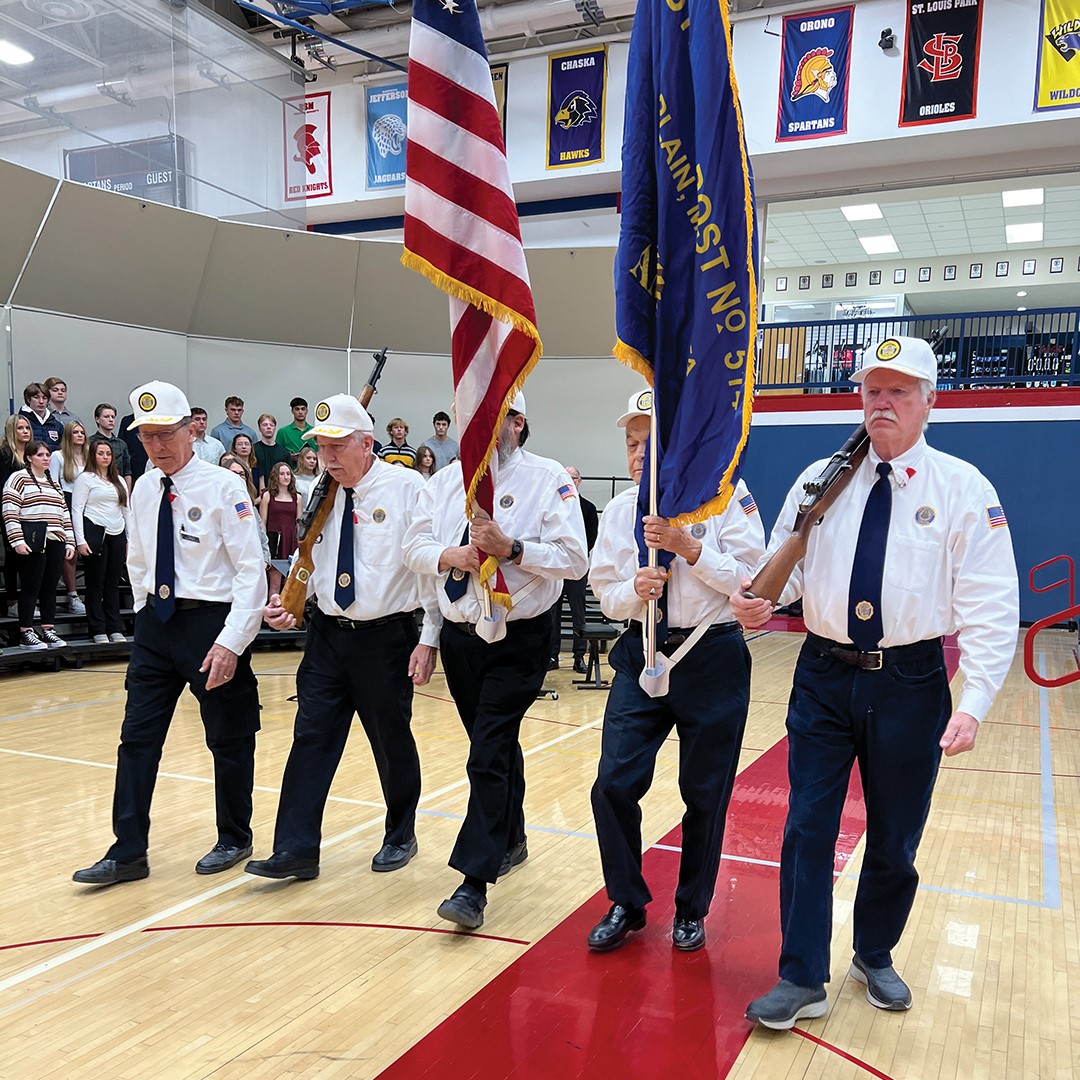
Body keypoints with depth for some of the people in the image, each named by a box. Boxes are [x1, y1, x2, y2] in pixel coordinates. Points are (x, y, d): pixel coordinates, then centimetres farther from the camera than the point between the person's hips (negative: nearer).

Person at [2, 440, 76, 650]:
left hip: (55, 543, 6)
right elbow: (10, 513, -9)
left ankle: (48, 630, 16)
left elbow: (65, 515, 20)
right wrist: (17, 540, -16)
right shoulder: (18, 479, -1)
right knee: (31, 587, -3)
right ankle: (26, 633, 3)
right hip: (32, 543, -6)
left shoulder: (54, 483, 21)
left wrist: (70, 542, 13)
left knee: (50, 588, 8)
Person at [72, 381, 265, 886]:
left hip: (210, 622, -5)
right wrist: (149, 614, 12)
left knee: (228, 739, 9)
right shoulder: (142, 490, 6)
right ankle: (128, 852, 15)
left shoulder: (223, 487, -13)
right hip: (155, 622, 6)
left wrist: (231, 641, -20)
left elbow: (251, 569, -15)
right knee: (137, 737, 5)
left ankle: (233, 839, 28)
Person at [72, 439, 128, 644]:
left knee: (113, 584, 8)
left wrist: (130, 539, 12)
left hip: (117, 535, 5)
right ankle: (98, 631, 5)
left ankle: (115, 629, 12)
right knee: (95, 584, 1)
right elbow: (76, 510, -5)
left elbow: (126, 510, 18)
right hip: (95, 533, -5)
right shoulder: (85, 478, 1)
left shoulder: (119, 481, 17)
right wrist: (80, 540, -13)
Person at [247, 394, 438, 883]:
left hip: (386, 637, -4)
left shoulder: (406, 488, -10)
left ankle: (400, 836, 32)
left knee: (392, 742, 11)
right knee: (311, 738, 1)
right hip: (327, 636, 4)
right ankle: (296, 850, 9)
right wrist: (289, 602, -1)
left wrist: (428, 640, -13)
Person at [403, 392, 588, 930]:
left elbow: (573, 559, -13)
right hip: (459, 636, 5)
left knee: (489, 754, -11)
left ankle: (473, 884, -6)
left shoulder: (548, 478, -7)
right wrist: (450, 555, -16)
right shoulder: (445, 480, 7)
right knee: (496, 745, 21)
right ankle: (510, 841, 41)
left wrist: (511, 548, -24)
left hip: (517, 641, -5)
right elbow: (415, 547, 4)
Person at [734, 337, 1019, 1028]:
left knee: (895, 839, 14)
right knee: (808, 828, 3)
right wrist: (760, 602, -15)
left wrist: (974, 704, -19)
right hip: (825, 677, 2)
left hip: (911, 684, -1)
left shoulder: (964, 488, -4)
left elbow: (990, 608, -9)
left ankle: (875, 957, 38)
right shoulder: (820, 479, 4)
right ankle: (804, 979, 17)